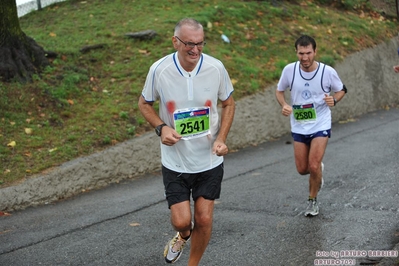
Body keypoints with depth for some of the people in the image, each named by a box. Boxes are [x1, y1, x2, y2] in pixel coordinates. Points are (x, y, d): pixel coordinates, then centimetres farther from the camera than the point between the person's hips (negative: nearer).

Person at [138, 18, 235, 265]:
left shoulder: (216, 67, -12)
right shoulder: (159, 70, -15)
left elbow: (229, 104, 4)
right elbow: (144, 104, 2)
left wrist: (222, 138, -9)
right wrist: (161, 127, -16)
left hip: (209, 159, 1)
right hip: (175, 160, -1)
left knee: (204, 219, 5)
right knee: (181, 221, -1)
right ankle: (183, 235, 39)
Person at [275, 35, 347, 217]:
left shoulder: (327, 72, -14)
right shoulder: (289, 70, -10)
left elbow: (341, 90, 4)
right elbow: (279, 91, 7)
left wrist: (333, 100, -18)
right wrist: (284, 105, -14)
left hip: (320, 125, -3)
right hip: (298, 127, 3)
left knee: (314, 166, -12)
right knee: (302, 169, 8)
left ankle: (312, 200, 15)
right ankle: (319, 169, 45)